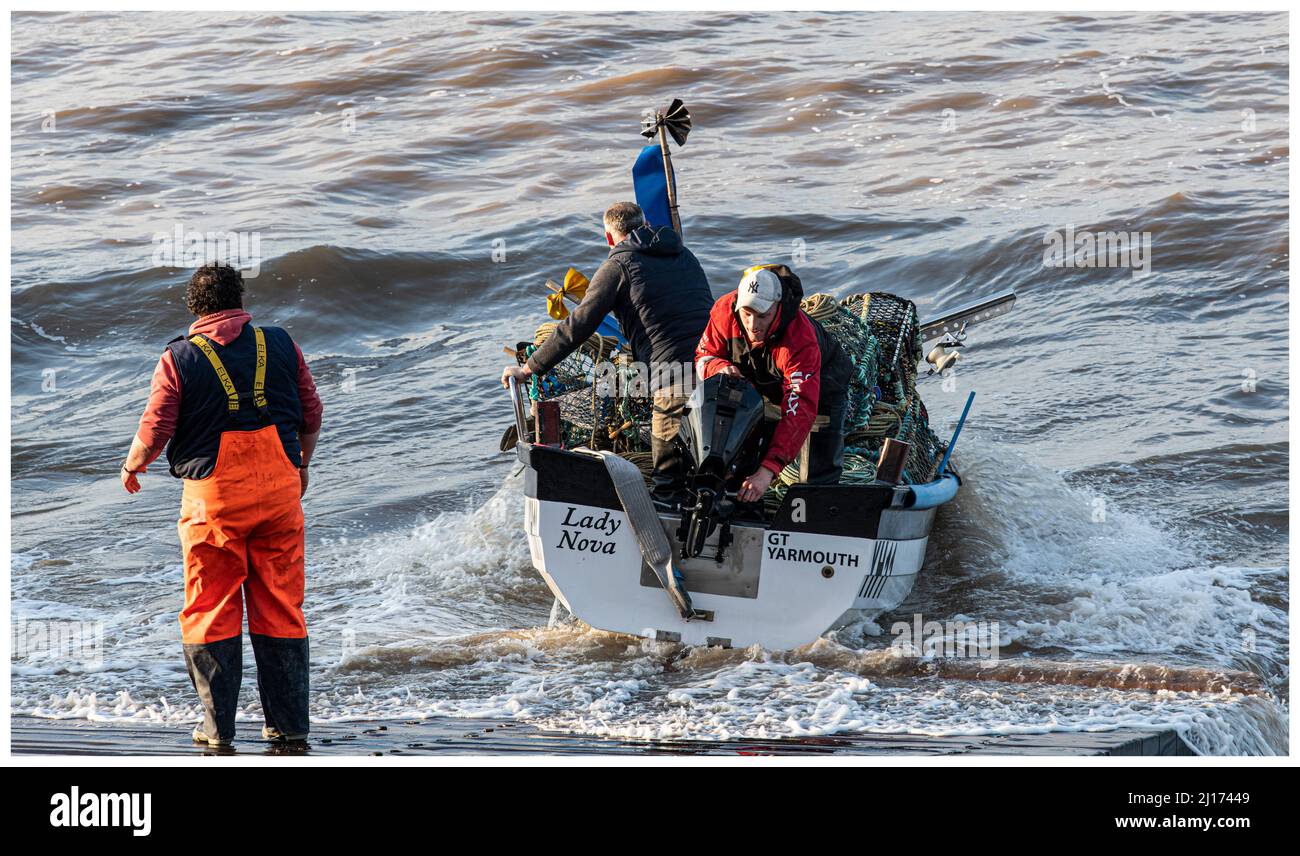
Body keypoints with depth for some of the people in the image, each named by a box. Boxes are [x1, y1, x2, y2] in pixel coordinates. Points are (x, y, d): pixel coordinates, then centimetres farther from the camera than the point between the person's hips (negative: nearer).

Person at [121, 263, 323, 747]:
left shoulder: (179, 359, -5)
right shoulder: (280, 345, 3)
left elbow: (155, 429, -4)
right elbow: (311, 412, 10)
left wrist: (132, 467, 16)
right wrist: (303, 461, 28)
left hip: (214, 497, -2)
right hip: (279, 489, 2)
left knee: (211, 611, 6)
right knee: (281, 609, 9)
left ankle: (218, 726, 5)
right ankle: (289, 722, 11)